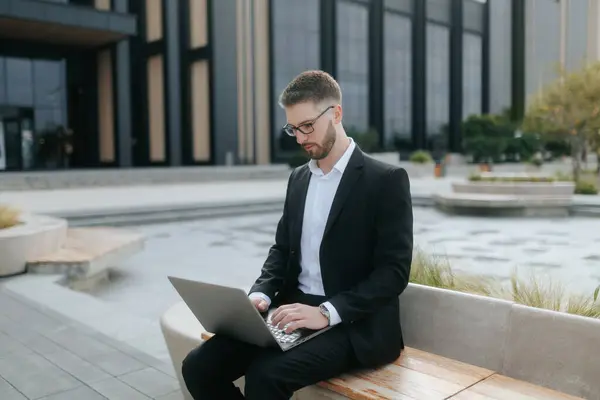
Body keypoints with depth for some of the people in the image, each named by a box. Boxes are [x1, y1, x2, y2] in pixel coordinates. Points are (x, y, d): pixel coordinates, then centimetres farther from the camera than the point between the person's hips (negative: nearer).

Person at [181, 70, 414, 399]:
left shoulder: (386, 180, -8)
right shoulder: (298, 178, 13)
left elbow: (394, 270, -13)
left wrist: (327, 312, -23)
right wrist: (260, 293, -3)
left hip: (353, 325, -6)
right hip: (293, 314, 6)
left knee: (265, 373, -30)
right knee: (199, 366, -11)